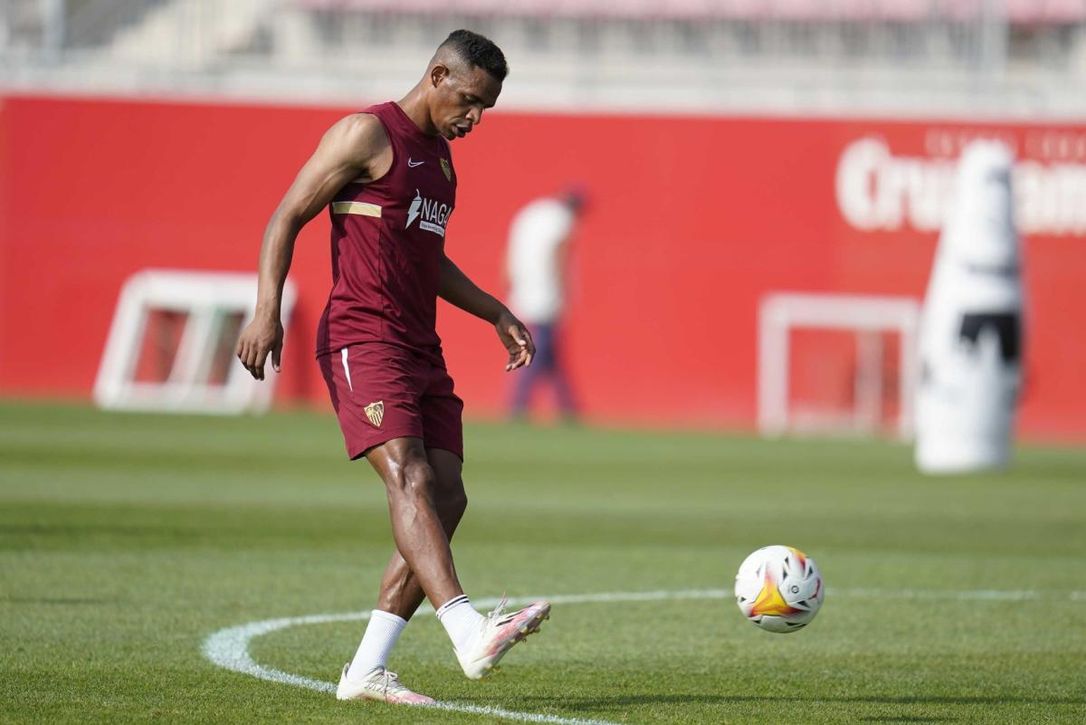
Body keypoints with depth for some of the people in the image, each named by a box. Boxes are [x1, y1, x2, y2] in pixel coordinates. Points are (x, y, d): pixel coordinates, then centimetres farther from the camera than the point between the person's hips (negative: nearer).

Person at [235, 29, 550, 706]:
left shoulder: (439, 154, 22)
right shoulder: (368, 135, -4)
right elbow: (287, 218, -8)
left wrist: (497, 314, 29)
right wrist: (268, 311, -18)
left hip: (420, 347, 9)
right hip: (362, 339, -9)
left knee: (447, 498, 0)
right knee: (409, 478, -23)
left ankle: (366, 670, 3)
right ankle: (470, 633, -41)